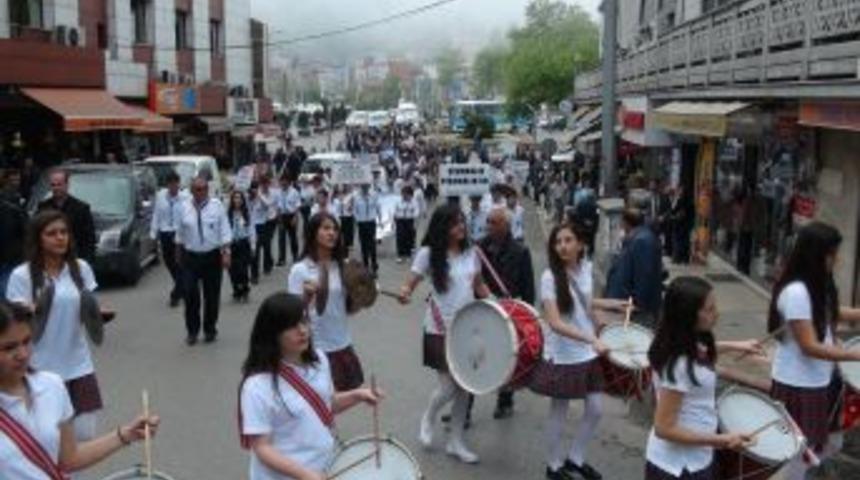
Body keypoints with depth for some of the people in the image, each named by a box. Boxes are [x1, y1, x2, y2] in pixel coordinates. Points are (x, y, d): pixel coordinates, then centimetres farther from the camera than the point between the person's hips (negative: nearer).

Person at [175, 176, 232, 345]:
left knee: (212, 295, 8)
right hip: (190, 257, 1)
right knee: (190, 293, -4)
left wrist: (226, 253, -13)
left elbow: (225, 230, -6)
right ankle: (192, 331, 12)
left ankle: (210, 330, 24)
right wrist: (179, 253, 14)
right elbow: (180, 234, 11)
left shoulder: (217, 205, -3)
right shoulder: (185, 207, 2)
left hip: (212, 256, -1)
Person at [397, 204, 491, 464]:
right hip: (440, 329, -5)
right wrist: (404, 293, -34)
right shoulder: (429, 253, -11)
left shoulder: (470, 252, 4)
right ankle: (428, 419, 29)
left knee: (465, 386, 10)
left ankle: (456, 442, 27)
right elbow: (410, 284, -11)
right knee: (449, 386, -6)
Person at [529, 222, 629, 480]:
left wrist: (611, 304, 13)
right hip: (562, 357, -6)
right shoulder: (550, 277, -20)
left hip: (589, 353, 6)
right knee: (559, 412, 9)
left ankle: (575, 459, 31)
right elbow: (555, 323, -28)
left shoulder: (585, 268, -1)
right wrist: (592, 339, -37)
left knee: (596, 409, 11)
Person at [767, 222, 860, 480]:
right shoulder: (795, 293, -26)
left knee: (831, 445, 21)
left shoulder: (818, 286, 3)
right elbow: (810, 347, -25)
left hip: (820, 380, 9)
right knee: (798, 452, 4)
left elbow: (829, 313, 23)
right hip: (798, 385, -9)